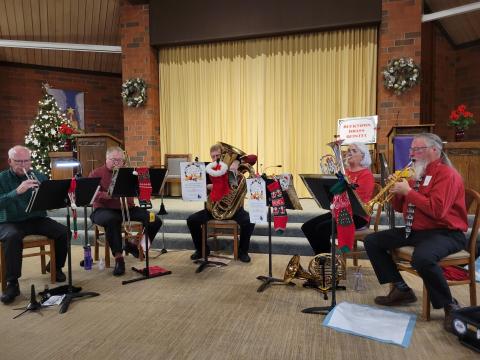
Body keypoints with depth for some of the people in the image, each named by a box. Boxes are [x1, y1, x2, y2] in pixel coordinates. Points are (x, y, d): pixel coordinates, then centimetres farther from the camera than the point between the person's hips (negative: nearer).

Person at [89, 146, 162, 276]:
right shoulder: (96, 173, 4)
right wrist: (106, 195, -26)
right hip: (104, 209, -4)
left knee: (155, 221, -11)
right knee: (112, 220, -42)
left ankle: (134, 245, 11)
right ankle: (118, 258, -31)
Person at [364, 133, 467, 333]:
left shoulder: (447, 174, -12)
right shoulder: (418, 176, 13)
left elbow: (436, 210, -27)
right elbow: (400, 207, 16)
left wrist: (408, 191, -20)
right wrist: (396, 190, -3)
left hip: (445, 233, -9)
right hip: (415, 231, 9)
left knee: (422, 257, -40)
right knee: (372, 241, 4)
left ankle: (450, 305, -13)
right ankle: (401, 289, 6)